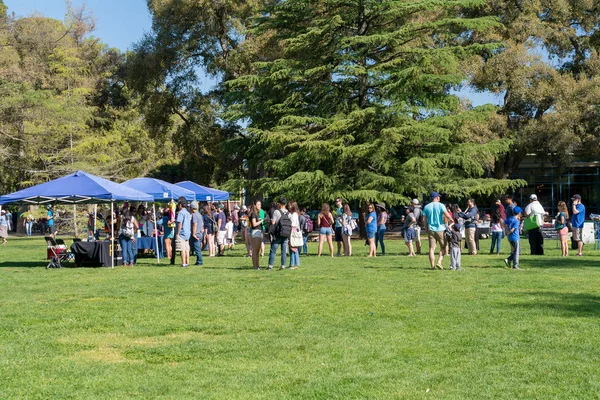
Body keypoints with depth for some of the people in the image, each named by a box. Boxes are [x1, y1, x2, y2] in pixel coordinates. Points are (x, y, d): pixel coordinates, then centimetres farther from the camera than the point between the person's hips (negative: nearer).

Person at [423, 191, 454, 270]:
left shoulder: (426, 207, 6)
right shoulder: (441, 205, -5)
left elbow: (424, 220, 4)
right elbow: (447, 215, -15)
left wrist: (427, 228, 16)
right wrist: (452, 220, 3)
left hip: (431, 230, 3)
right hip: (440, 229, -3)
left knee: (432, 248, 2)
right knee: (443, 247, 9)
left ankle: (432, 266, -1)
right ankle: (439, 262, -7)